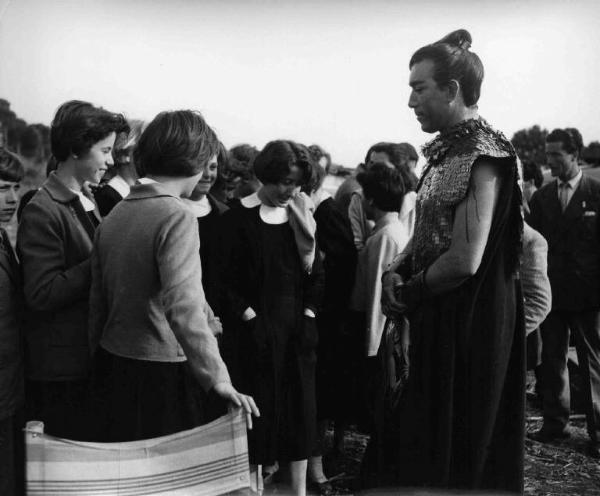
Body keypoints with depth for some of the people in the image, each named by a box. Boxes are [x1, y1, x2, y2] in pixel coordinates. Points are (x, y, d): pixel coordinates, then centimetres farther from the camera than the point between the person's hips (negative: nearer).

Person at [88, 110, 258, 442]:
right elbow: (183, 307, -26)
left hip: (112, 367, 8)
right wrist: (218, 380, -24)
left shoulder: (115, 214, 6)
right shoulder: (177, 218, -16)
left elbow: (98, 302, 11)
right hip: (159, 374, -8)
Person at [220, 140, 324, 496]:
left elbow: (315, 269, 6)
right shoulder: (240, 217, -7)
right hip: (256, 326, -4)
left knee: (300, 404, 7)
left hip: (297, 324, 4)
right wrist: (249, 317, -13)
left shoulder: (300, 213, 5)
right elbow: (229, 278, -8)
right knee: (260, 404, 1)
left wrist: (309, 312, -4)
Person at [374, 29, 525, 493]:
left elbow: (465, 259, -23)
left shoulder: (482, 154, -17)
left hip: (472, 320, -8)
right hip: (439, 320, 8)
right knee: (421, 442, 16)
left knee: (460, 458, 5)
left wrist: (409, 293, -9)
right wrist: (397, 271, -2)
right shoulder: (448, 150, 10)